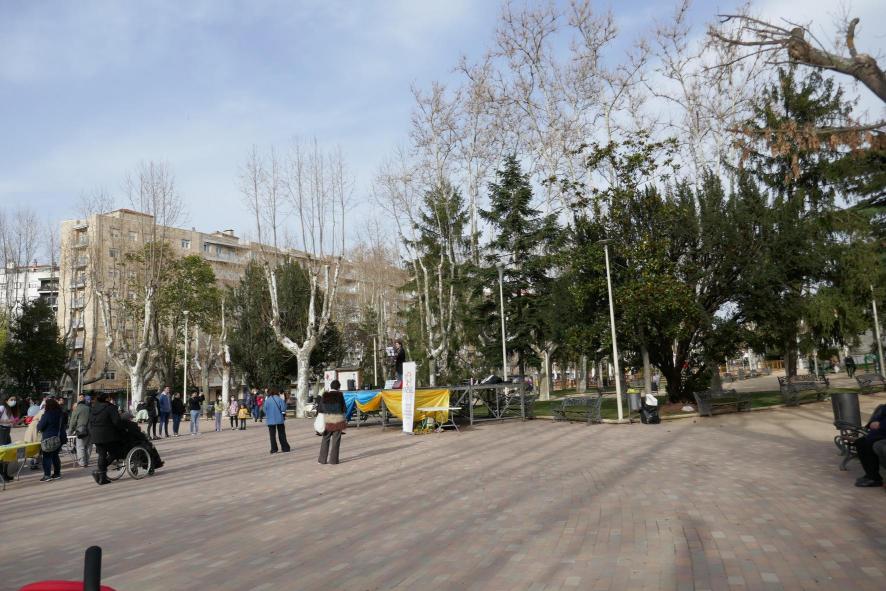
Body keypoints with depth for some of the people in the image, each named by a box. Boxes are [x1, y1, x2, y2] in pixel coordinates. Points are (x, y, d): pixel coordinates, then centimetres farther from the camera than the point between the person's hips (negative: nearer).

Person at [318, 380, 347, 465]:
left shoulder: (324, 395, -1)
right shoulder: (339, 395, -9)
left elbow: (320, 409, 1)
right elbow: (343, 408, -5)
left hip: (327, 419, 3)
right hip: (338, 419, -3)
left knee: (325, 439, 12)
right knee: (336, 440, 4)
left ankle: (322, 459, 12)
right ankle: (333, 460, 5)